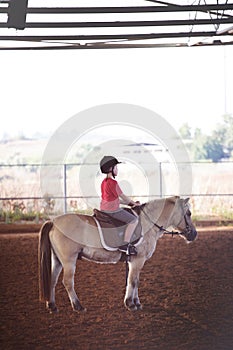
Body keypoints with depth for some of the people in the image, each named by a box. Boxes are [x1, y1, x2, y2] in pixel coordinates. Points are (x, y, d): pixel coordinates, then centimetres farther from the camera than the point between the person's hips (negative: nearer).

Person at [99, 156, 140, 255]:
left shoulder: (104, 182, 12)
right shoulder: (113, 183, -19)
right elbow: (122, 196, -11)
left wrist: (129, 203, 15)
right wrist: (134, 203, 6)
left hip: (104, 209, 10)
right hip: (113, 210, -10)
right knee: (134, 220, -13)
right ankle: (125, 245, -18)